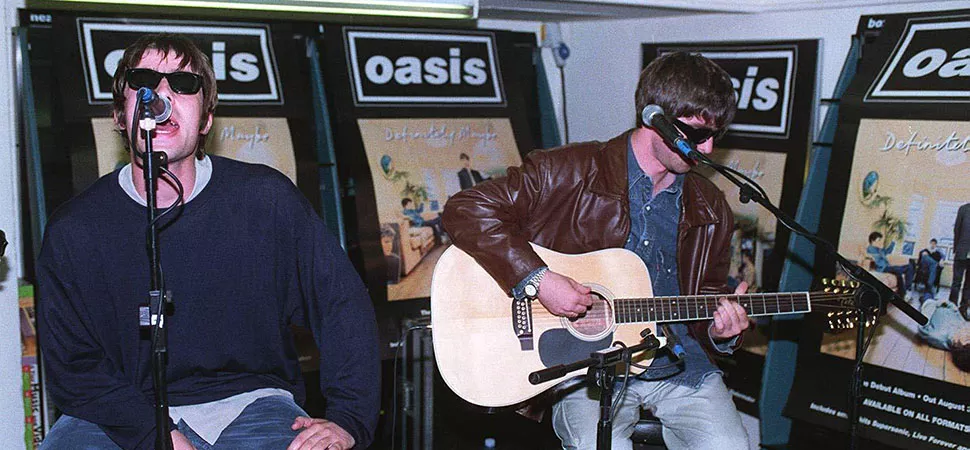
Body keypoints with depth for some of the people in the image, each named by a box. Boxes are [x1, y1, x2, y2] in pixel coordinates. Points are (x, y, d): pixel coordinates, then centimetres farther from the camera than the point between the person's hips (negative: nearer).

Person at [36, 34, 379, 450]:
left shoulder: (266, 200, -5)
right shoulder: (72, 231, -3)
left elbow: (344, 302, -1)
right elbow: (72, 366, -1)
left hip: (249, 402, -1)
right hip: (130, 413, 2)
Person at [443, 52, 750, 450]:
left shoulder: (710, 207, 10)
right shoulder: (571, 171, -6)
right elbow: (466, 209, -12)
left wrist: (720, 331, -3)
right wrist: (537, 279, -20)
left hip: (678, 366, 5)